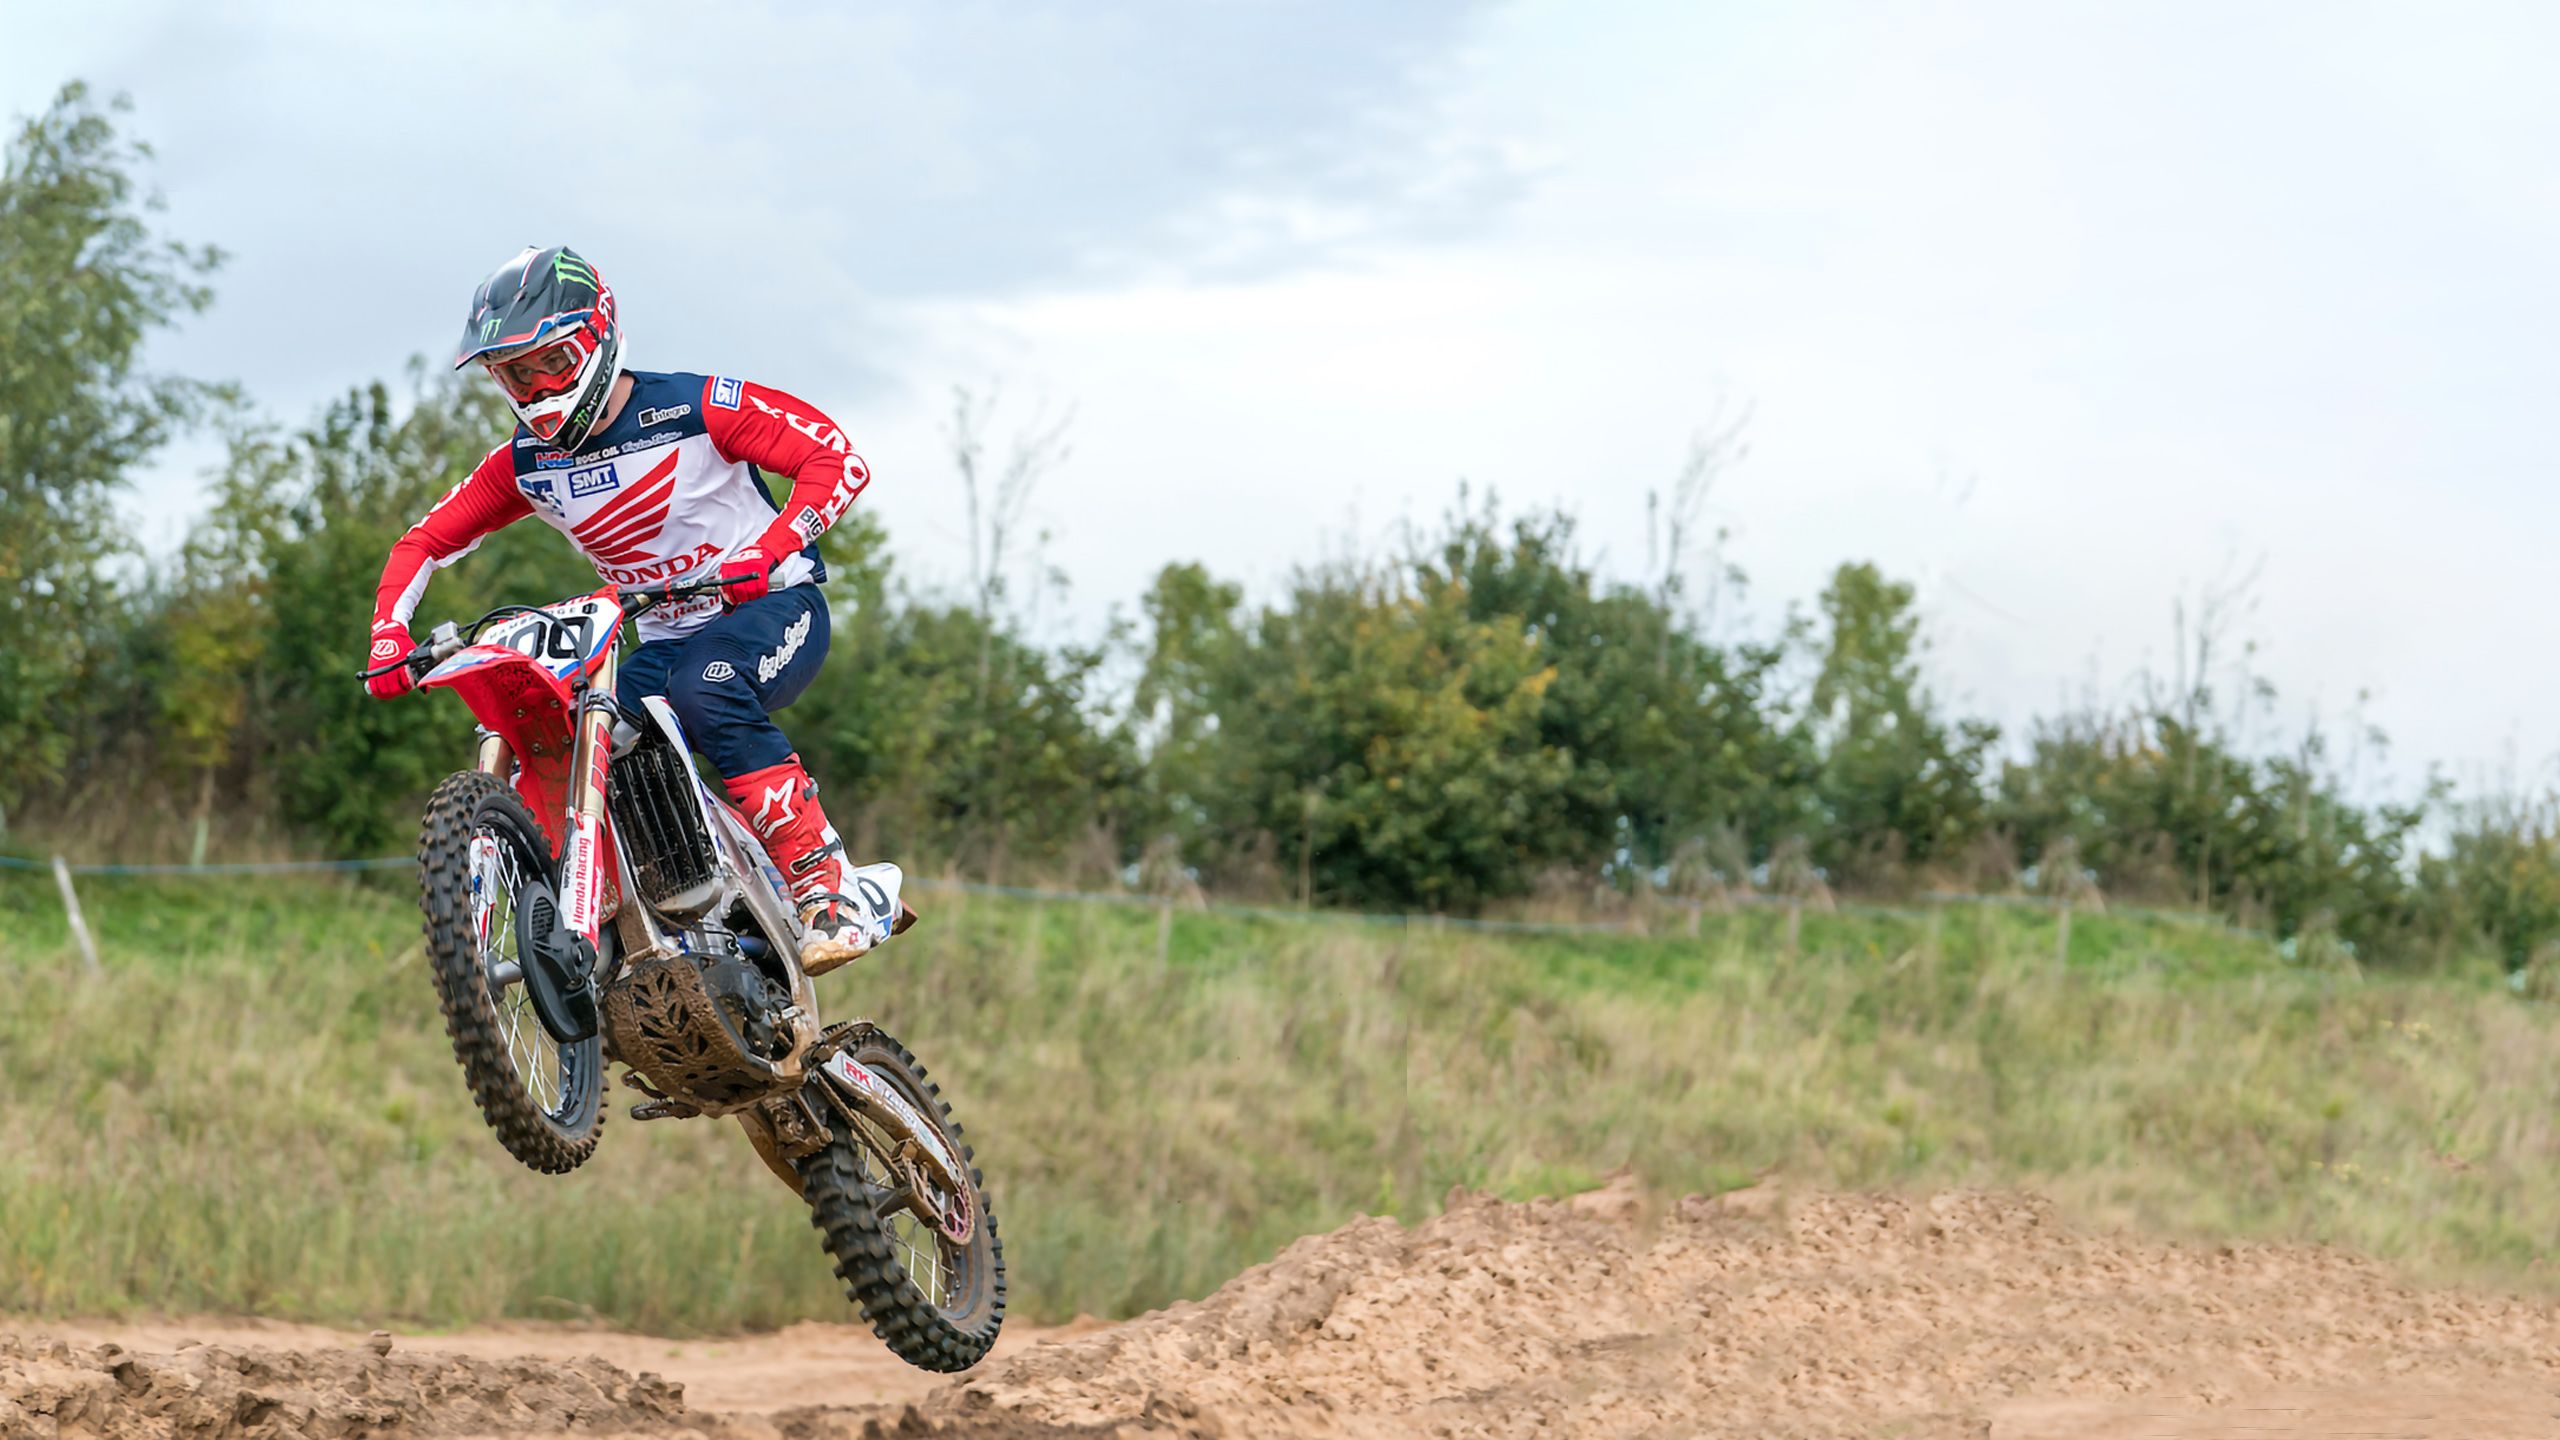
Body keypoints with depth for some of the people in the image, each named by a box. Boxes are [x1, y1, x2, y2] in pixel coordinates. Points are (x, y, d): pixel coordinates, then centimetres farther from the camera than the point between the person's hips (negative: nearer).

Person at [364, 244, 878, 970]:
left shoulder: (693, 408, -14)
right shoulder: (526, 462, 2)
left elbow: (838, 458, -18)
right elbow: (425, 542, 9)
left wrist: (767, 550, -33)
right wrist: (390, 636, -10)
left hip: (774, 607, -6)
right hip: (666, 637, 6)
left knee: (704, 690, -38)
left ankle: (827, 882, -36)